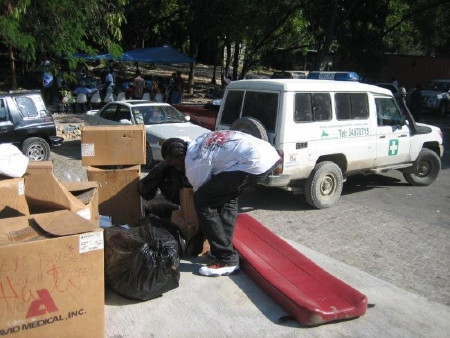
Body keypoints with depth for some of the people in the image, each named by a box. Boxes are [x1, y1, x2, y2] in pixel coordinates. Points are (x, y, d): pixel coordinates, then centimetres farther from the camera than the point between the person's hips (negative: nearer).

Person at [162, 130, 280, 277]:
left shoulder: (194, 162, -2)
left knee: (202, 201, -3)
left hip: (254, 163, -10)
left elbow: (201, 196, 9)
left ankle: (227, 260, 1)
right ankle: (224, 248, 27)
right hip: (269, 153, 10)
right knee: (227, 196, 27)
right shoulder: (197, 144, 23)